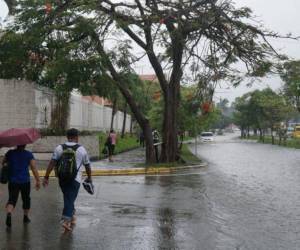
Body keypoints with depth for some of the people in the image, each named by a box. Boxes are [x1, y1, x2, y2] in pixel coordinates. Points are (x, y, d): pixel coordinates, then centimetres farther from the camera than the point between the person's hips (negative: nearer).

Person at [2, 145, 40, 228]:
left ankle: (8, 214, -27)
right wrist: (37, 181, -5)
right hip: (25, 181, -1)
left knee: (12, 199, 0)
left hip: (13, 181, 1)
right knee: (26, 199, 18)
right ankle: (26, 217, 29)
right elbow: (34, 168, -9)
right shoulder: (29, 154, -6)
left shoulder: (10, 153, 0)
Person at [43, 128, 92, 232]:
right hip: (75, 179, -3)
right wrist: (89, 177, 22)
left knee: (68, 199, 20)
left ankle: (71, 216, 32)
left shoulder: (59, 148, 1)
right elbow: (87, 165, 7)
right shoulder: (81, 149, -2)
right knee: (70, 199, -1)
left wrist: (46, 177, -3)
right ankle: (66, 220, -13)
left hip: (62, 179, 3)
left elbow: (52, 163, -6)